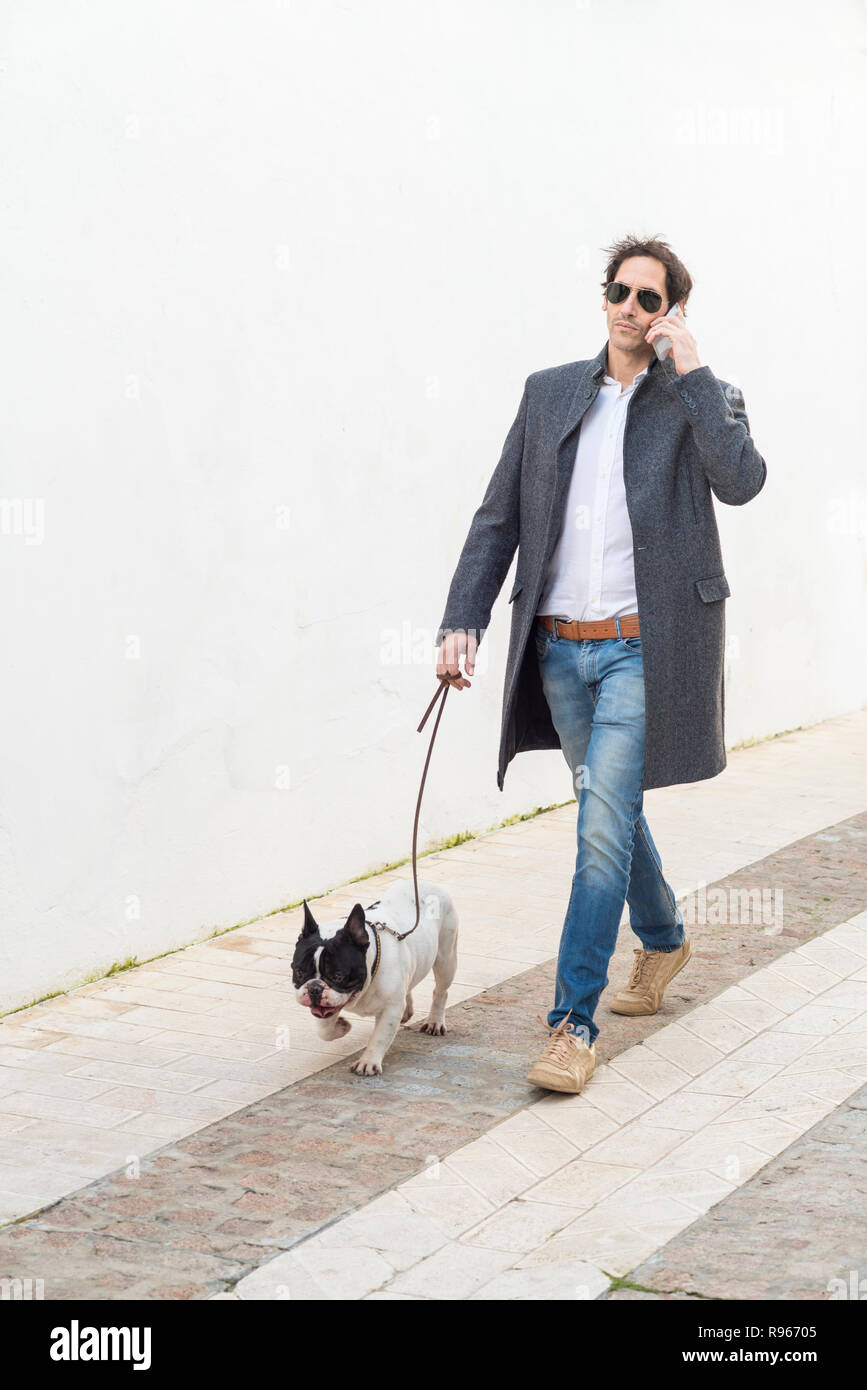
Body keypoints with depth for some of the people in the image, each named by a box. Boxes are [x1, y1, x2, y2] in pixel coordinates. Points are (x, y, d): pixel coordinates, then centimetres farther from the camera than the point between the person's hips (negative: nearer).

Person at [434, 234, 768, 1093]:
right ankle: (663, 938, 44)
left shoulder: (699, 399, 2)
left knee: (603, 824, -12)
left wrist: (690, 372, -14)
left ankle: (574, 1021, -8)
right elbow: (498, 518, 8)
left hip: (639, 648, -4)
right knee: (610, 810, 18)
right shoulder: (549, 394, 10)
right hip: (560, 648, 4)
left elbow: (741, 482, -19)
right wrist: (462, 621, -2)